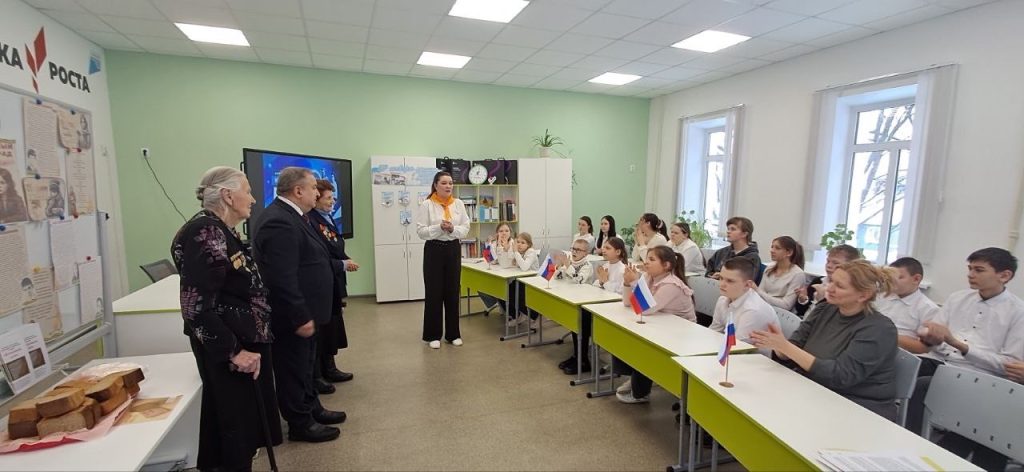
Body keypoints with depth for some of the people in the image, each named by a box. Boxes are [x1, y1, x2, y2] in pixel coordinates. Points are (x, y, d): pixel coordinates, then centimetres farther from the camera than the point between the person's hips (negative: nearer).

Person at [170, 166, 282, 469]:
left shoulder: (223, 232, 11)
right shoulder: (203, 232, -19)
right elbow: (197, 305, -23)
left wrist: (249, 344, 18)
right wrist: (232, 351, -19)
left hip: (246, 343, 9)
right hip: (228, 354, -9)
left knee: (245, 423, 20)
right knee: (234, 427, 5)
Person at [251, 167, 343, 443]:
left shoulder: (290, 216, 10)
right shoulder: (278, 222, -24)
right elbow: (282, 278, -29)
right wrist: (301, 317, -24)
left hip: (303, 311, 10)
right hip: (292, 316, -10)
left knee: (305, 364, 22)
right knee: (294, 368, 7)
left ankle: (311, 408, 38)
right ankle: (300, 424, 22)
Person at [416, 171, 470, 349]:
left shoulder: (458, 203, 4)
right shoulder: (426, 204, -6)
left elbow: (466, 228, 2)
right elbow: (421, 231, -11)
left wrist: (453, 229, -17)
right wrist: (439, 228, -23)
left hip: (453, 250, 3)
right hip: (434, 250, -3)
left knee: (452, 292, 10)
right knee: (434, 293, 3)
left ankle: (453, 333, 23)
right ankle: (433, 335, 16)